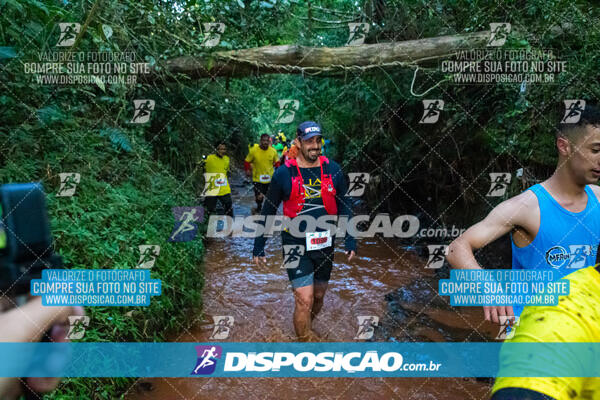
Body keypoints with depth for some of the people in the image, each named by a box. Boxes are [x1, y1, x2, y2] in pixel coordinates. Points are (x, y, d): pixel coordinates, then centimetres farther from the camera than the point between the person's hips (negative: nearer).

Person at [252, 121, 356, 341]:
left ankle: (305, 330, 44)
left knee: (318, 297, 17)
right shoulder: (284, 173, -8)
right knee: (304, 300, -10)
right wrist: (258, 247, 2)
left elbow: (343, 207, 9)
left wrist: (350, 239, 3)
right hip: (296, 246, -3)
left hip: (325, 245, 4)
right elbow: (268, 211, 1)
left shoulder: (333, 169, 0)